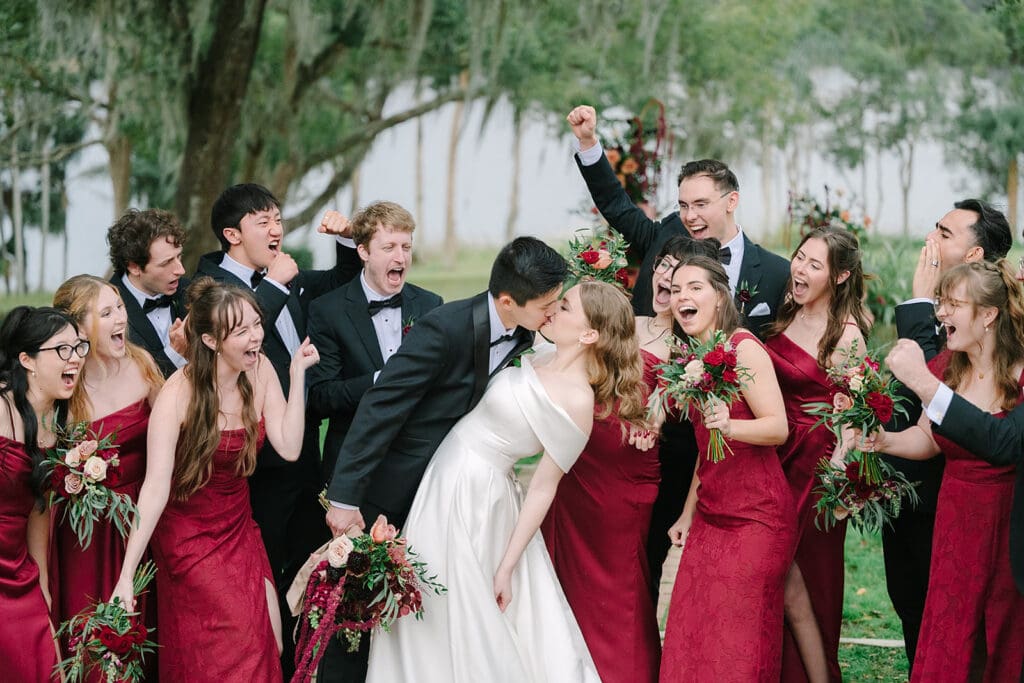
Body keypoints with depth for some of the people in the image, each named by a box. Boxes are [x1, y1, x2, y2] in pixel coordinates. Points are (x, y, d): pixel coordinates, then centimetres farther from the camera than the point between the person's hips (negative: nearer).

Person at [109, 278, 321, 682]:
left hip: (240, 530, 5)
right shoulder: (179, 393, -23)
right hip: (189, 538, -5)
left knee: (271, 648, 2)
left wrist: (297, 372, -14)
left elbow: (289, 448, -11)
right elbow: (155, 487, -26)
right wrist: (126, 577, -30)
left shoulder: (260, 370, -7)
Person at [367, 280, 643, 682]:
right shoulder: (545, 359, 4)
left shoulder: (578, 401, -19)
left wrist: (507, 567, -12)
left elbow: (543, 488, -15)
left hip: (470, 494, -8)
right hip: (447, 479, 8)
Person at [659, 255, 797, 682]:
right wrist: (688, 514, 18)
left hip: (757, 517, -7)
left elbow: (778, 428, -19)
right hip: (710, 515, 7)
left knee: (740, 639, -6)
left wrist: (730, 426, -37)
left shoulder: (743, 347, -12)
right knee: (691, 634, 3)